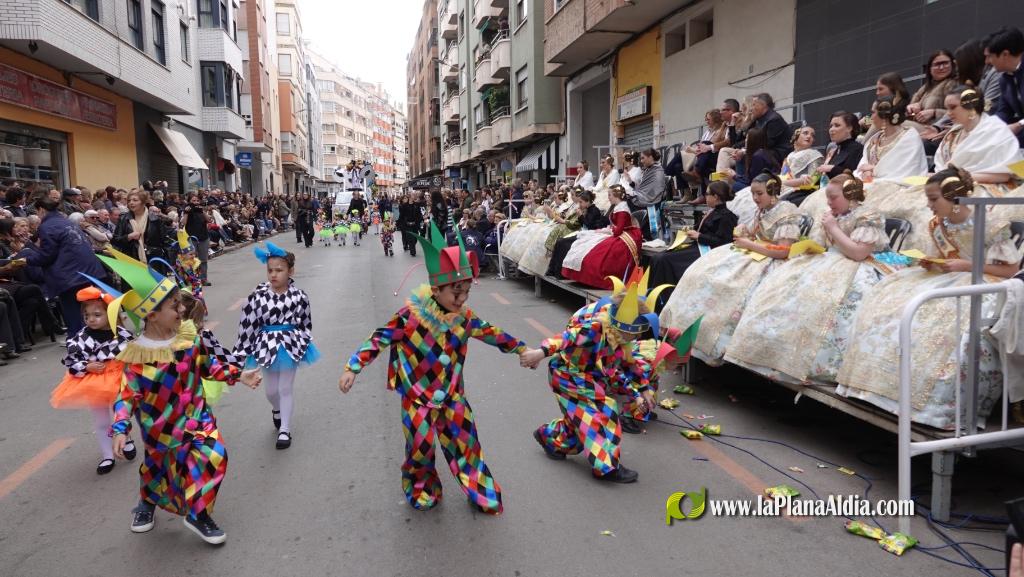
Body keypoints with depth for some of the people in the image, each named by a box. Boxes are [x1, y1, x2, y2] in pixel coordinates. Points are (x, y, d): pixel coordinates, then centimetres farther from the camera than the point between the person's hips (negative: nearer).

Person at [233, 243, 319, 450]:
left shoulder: (298, 296, -13)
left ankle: (285, 429, 22)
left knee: (286, 388, 8)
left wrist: (303, 344, 9)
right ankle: (277, 410, 50)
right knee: (271, 390, 15)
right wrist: (242, 350, -4)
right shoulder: (258, 296, -14)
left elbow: (305, 322, 0)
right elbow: (247, 323, -8)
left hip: (290, 346, -1)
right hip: (267, 346, 1)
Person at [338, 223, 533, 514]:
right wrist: (353, 367, -19)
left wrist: (520, 349, 15)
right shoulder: (412, 314, -19)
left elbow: (490, 333, 9)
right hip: (418, 395, -4)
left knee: (466, 441, 8)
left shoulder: (463, 317, -5)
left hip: (452, 395, 4)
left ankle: (481, 492, 24)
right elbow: (380, 338, -14)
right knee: (421, 445, 3)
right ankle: (421, 489, 31)